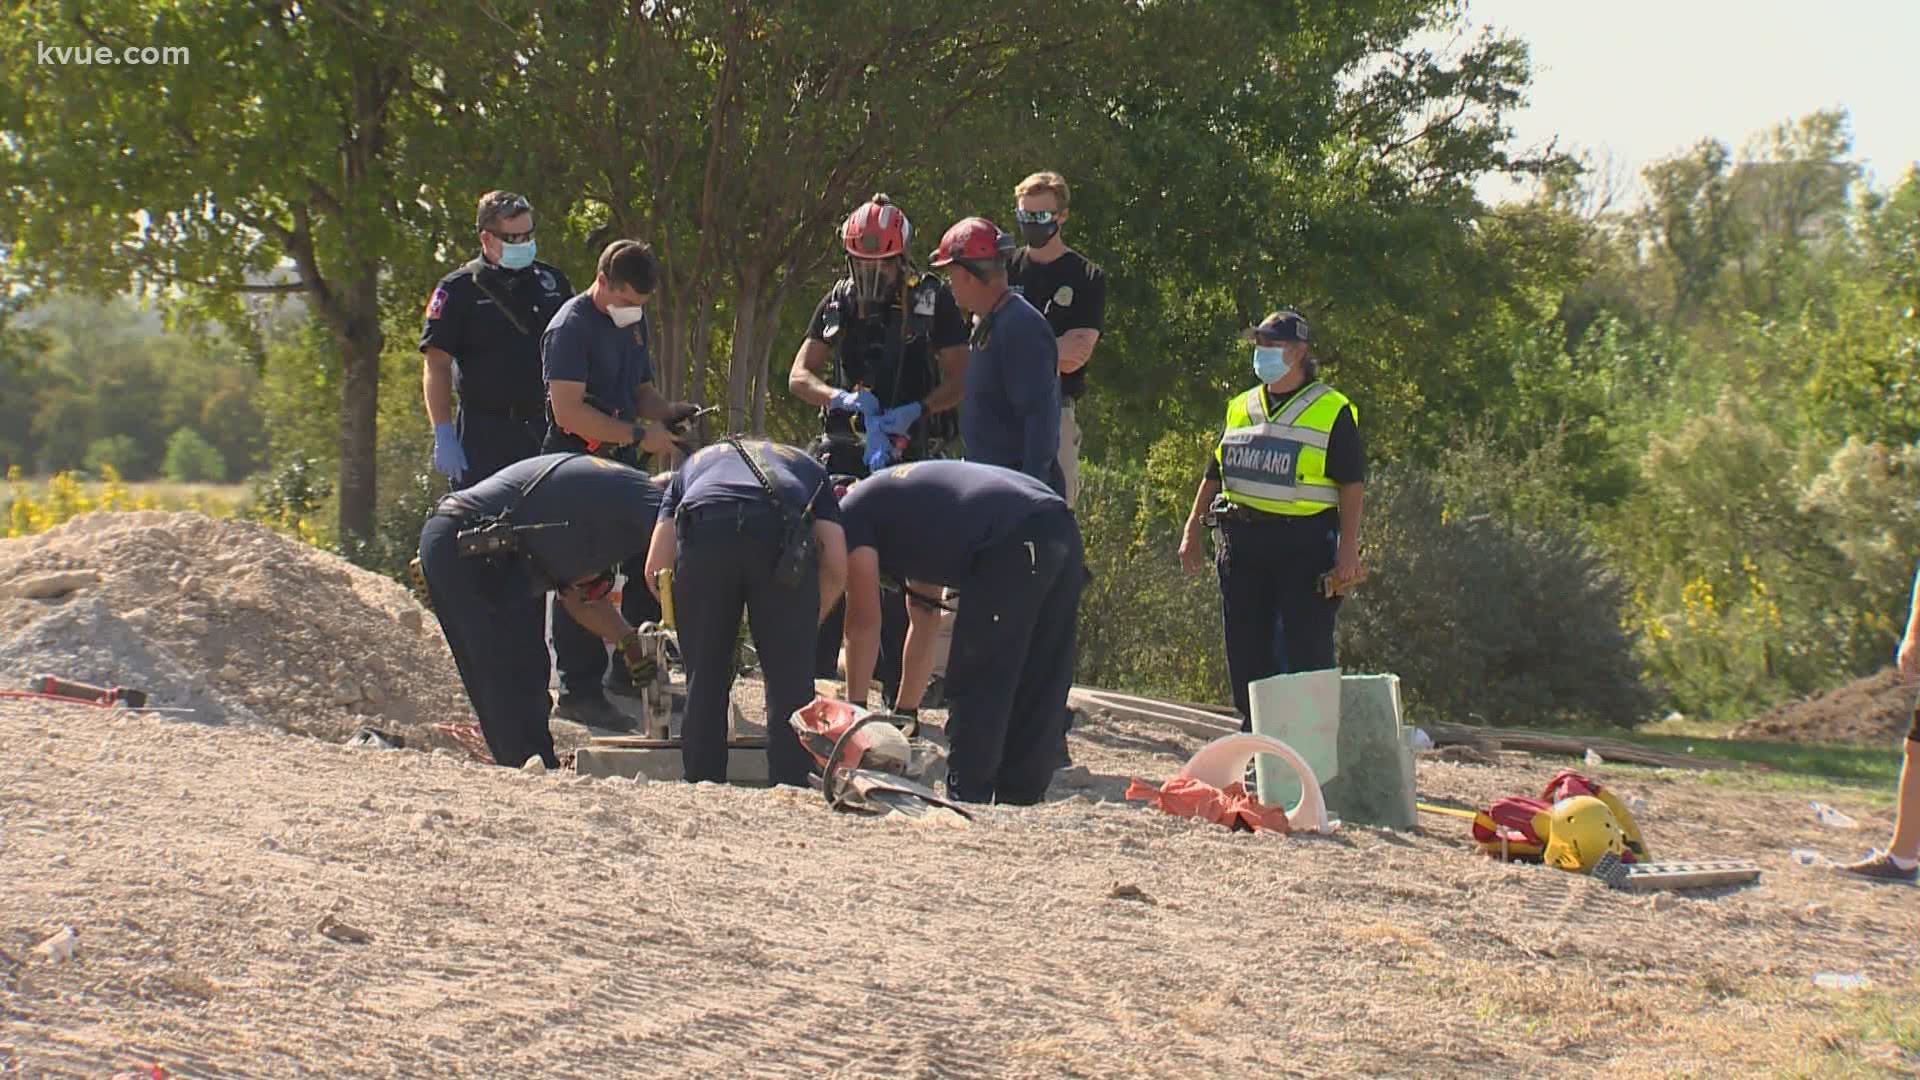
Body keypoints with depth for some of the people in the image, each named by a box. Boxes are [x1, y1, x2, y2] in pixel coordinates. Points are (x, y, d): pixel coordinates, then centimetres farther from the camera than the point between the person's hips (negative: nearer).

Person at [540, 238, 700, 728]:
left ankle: (631, 671, 25)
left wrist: (668, 410, 2)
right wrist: (640, 435, -20)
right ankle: (579, 691, -2)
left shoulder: (633, 322, 14)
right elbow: (569, 412, -21)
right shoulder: (571, 327, -14)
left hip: (621, 466, 9)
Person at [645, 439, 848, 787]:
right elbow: (837, 569, 23)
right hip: (782, 533, -1)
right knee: (790, 681, 9)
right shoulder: (808, 467, 40)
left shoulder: (693, 465, 41)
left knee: (705, 680, 14)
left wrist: (683, 618, 39)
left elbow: (655, 569, 25)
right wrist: (802, 627, 35)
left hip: (703, 529, 1)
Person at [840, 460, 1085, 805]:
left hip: (1015, 543, -9)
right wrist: (905, 713, 41)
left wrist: (854, 708, 16)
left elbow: (864, 624, 8)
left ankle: (966, 800, 0)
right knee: (1037, 693, 13)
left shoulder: (851, 515, 11)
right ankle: (1020, 801, 16)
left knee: (976, 685, 0)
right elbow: (923, 621, 39)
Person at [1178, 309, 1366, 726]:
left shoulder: (1332, 411, 0)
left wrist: (1348, 549, -12)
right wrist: (1192, 530, 13)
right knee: (1247, 649, 7)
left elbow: (1351, 485, -4)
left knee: (1307, 652, -6)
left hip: (1305, 546, -5)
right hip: (1243, 542, 5)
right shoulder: (1241, 409, 16)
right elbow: (1214, 475, 21)